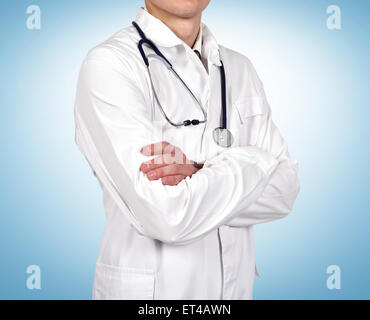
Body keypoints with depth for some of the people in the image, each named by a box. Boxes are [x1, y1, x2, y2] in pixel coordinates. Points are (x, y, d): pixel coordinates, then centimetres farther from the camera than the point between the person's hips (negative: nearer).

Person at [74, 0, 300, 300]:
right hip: (149, 287, -5)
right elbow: (168, 217, -24)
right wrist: (255, 163, -12)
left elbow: (284, 190, -6)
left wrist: (201, 179, -22)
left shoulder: (239, 69, 2)